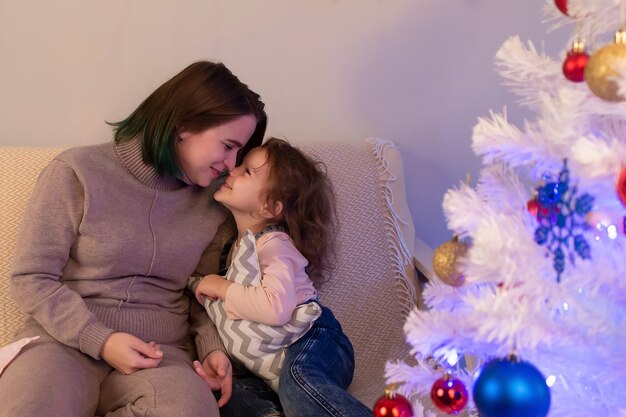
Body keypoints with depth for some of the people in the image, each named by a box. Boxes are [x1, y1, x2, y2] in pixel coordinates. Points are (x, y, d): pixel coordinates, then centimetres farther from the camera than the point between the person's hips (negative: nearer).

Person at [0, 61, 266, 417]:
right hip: (66, 339, -4)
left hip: (158, 352, 4)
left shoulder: (213, 202, 9)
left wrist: (212, 346, -1)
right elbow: (32, 278, -4)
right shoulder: (79, 172, -4)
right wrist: (100, 340, -15)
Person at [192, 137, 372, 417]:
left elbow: (277, 308, -28)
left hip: (314, 341, -7)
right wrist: (200, 284, 9)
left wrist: (223, 288, -15)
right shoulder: (233, 243, 17)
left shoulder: (274, 245, -10)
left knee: (297, 377, -41)